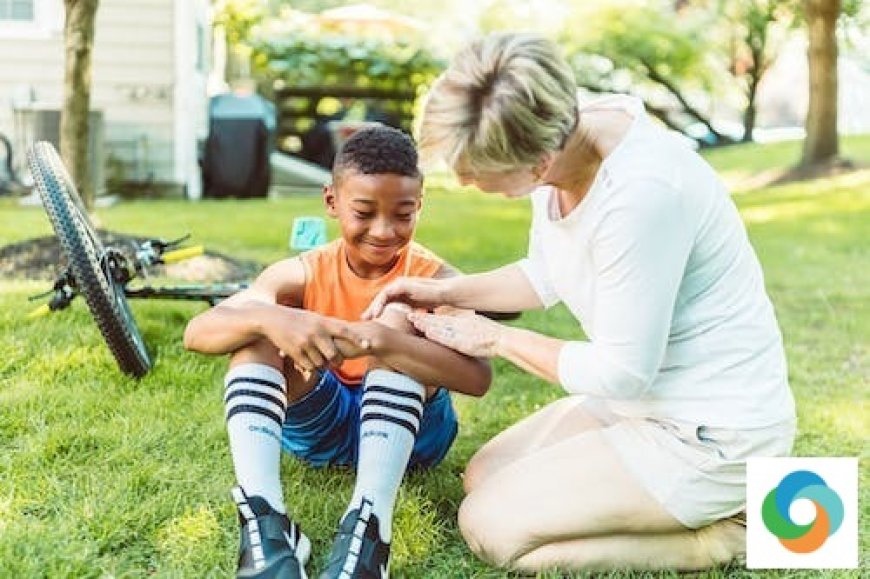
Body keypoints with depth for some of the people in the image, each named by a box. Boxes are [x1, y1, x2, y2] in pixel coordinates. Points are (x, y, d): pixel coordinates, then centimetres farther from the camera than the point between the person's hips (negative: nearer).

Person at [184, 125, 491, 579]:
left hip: (409, 429, -2)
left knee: (398, 320, -28)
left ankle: (368, 530, -43)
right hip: (320, 423, 2)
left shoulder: (435, 279, -14)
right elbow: (197, 333, -21)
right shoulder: (303, 274, -9)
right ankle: (264, 525, -37)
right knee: (254, 329, -20)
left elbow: (478, 377, -33)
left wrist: (382, 341, -48)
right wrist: (267, 317, -43)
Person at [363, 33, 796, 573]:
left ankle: (722, 533, 0)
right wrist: (445, 291, 1)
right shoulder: (556, 138, -7)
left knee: (490, 525, -10)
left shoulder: (641, 193, -33)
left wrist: (494, 338, -11)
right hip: (646, 396, 9)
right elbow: (546, 275, 12)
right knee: (484, 477, 13)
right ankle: (705, 503, 14)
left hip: (713, 434, -9)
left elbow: (622, 372, -23)